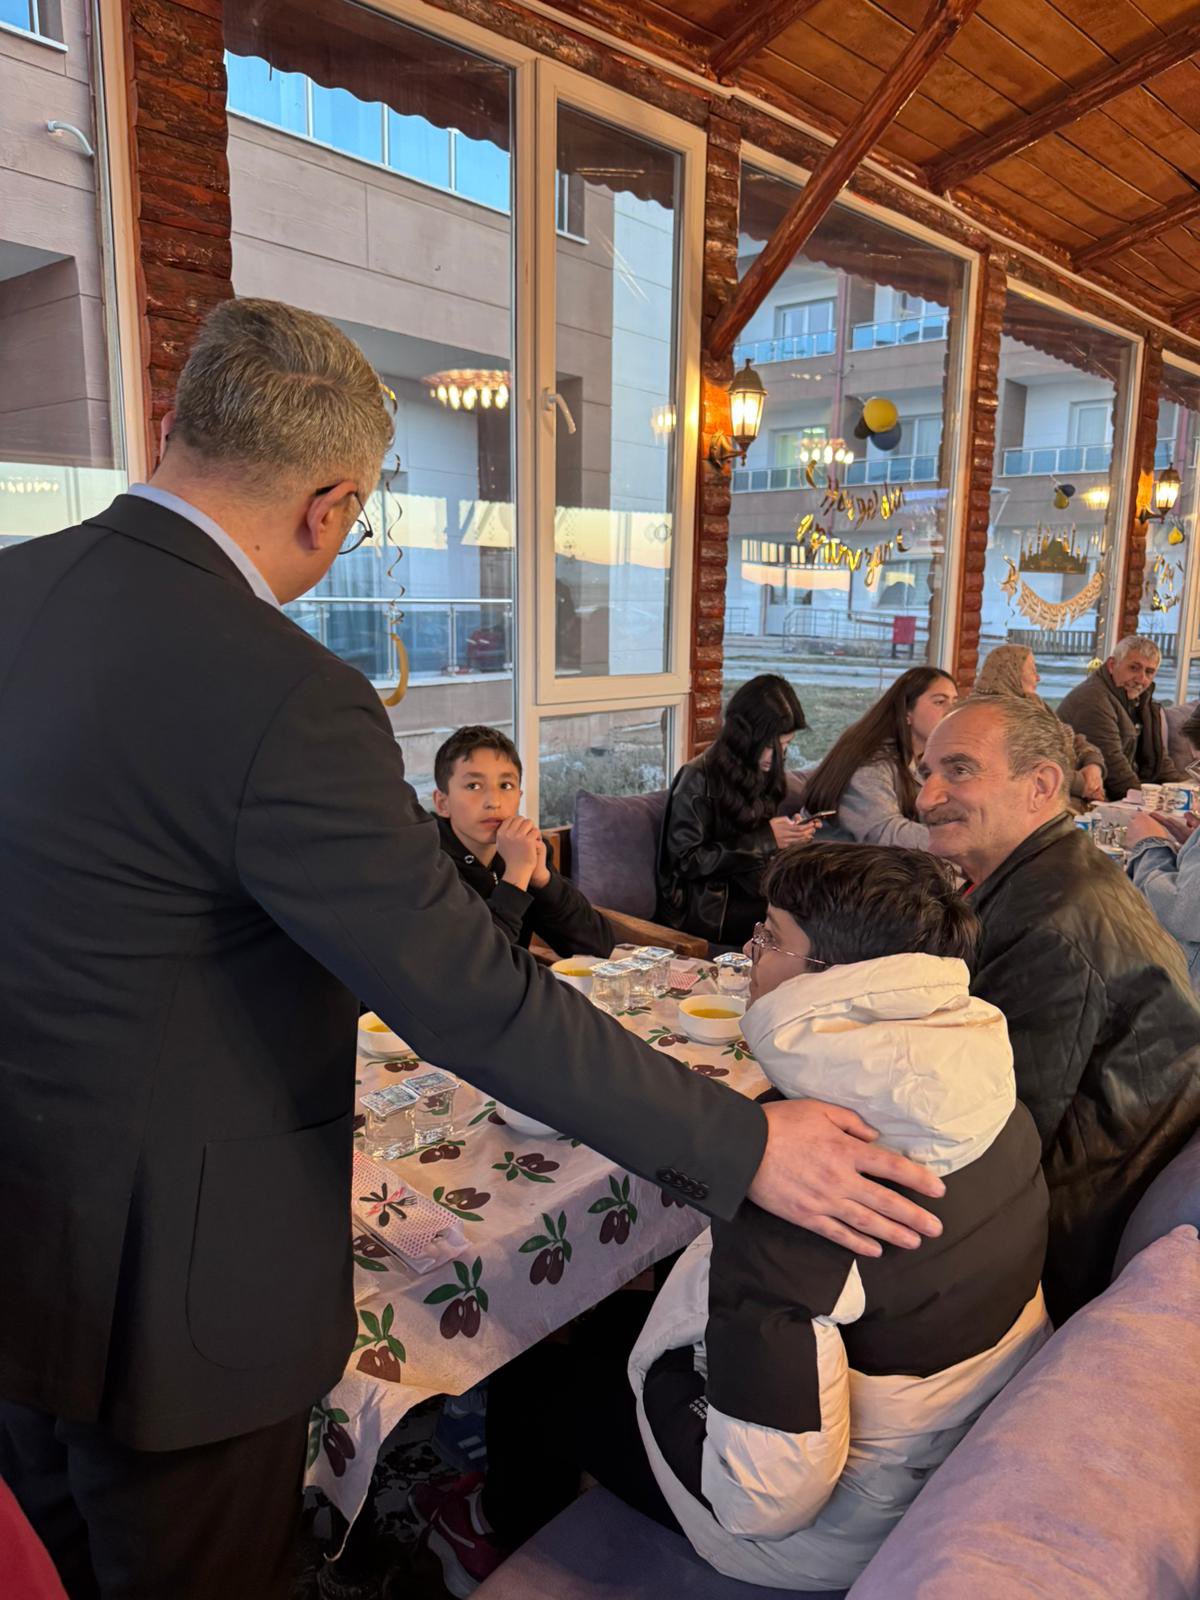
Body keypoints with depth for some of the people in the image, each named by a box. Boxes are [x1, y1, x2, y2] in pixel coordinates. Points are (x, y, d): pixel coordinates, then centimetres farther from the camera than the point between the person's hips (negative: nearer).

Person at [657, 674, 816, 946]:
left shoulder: (765, 774, 10)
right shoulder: (698, 778, -10)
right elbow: (687, 860, -13)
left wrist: (790, 834, -2)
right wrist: (765, 839, -15)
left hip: (754, 892, 7)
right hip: (707, 906, -7)